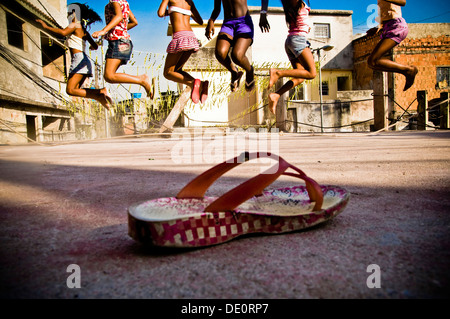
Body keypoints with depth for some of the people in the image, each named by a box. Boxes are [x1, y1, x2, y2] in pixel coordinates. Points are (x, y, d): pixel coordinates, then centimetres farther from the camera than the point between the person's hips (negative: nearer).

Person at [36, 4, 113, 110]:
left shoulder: (76, 24, 1)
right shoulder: (84, 30, 24)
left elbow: (63, 32, -18)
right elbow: (95, 46, 26)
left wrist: (46, 26, -6)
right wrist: (90, 47, 49)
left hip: (79, 58, -9)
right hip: (84, 60, 9)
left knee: (70, 90, -15)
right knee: (75, 89, 5)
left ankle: (100, 94, -23)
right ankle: (100, 92, -8)